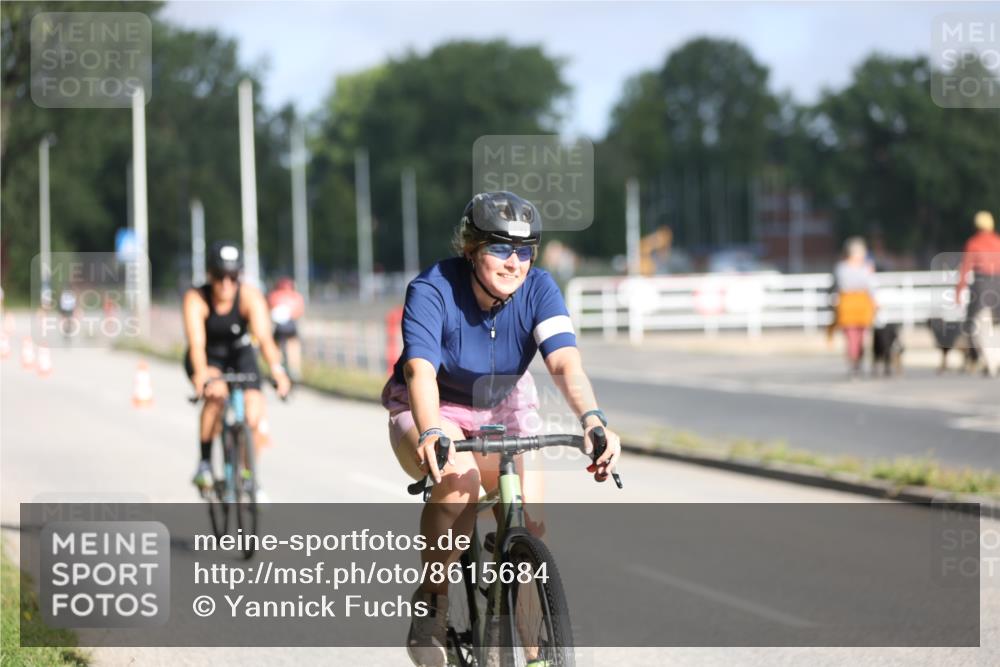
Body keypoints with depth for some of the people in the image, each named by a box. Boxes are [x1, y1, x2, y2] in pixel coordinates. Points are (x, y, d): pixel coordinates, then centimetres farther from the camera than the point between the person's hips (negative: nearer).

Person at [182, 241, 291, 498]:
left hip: (240, 355, 2)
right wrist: (201, 375, -58)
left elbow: (264, 337, -38)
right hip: (207, 359, -2)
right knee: (216, 394, -34)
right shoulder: (196, 299, -28)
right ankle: (204, 463, -19)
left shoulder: (250, 297, -25)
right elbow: (196, 343, -39)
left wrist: (277, 369, -56)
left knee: (253, 413, -17)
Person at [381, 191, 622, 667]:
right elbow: (421, 370, -38)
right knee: (459, 479, -35)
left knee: (530, 529, -15)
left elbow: (565, 363, -32)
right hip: (431, 411, -3)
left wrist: (593, 421, -52)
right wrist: (431, 434, -58)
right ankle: (431, 600, -13)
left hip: (503, 412, 3)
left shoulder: (538, 290, -18)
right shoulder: (433, 289, -25)